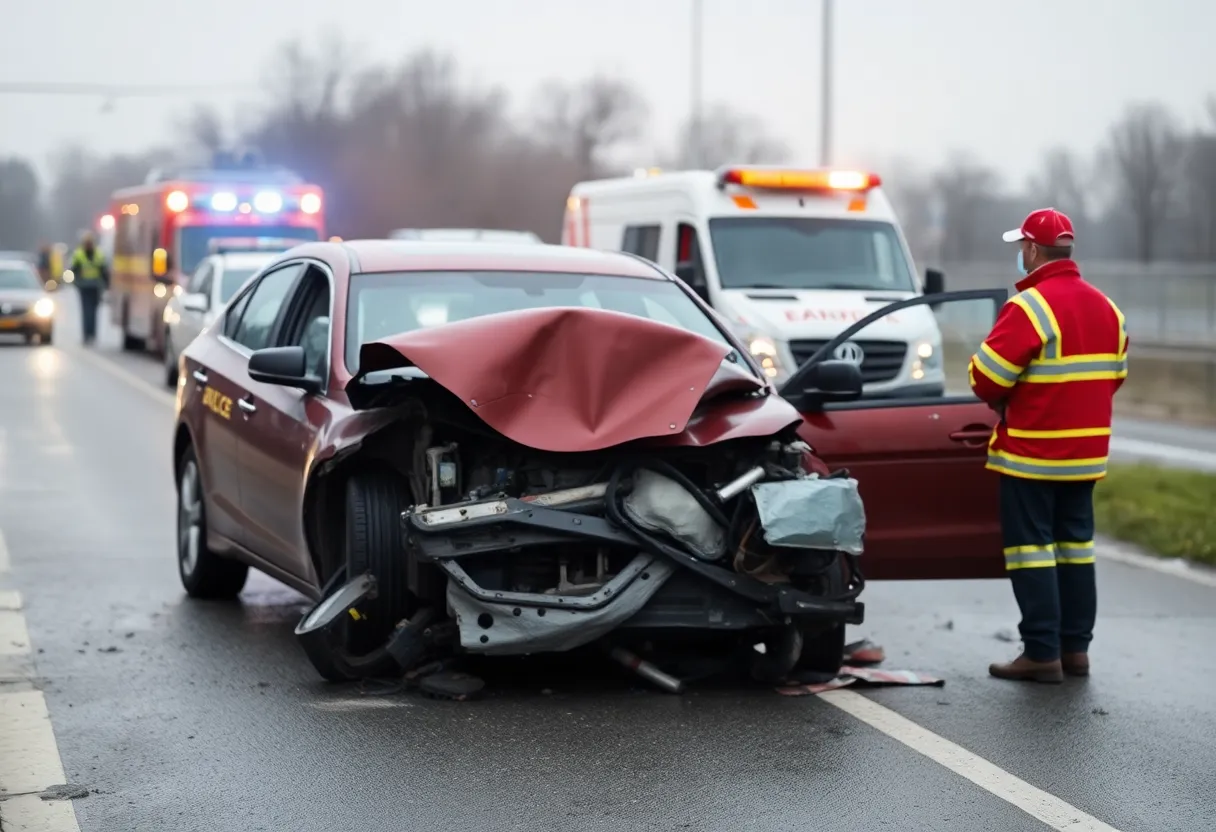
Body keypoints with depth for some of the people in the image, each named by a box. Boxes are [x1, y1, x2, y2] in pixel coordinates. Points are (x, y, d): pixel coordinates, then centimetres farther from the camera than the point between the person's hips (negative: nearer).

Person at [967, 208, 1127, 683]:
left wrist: (998, 401, 2)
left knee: (1031, 547, -2)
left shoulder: (1030, 306, -17)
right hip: (1087, 450, 7)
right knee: (1075, 544, 14)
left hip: (1032, 452, -7)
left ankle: (1042, 653, -3)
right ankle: (1075, 648, 18)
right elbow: (1114, 374, 13)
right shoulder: (1105, 308, 9)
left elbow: (987, 376, -19)